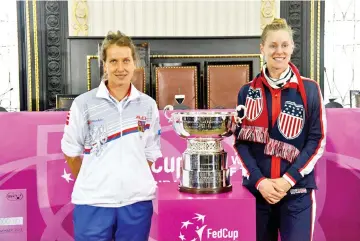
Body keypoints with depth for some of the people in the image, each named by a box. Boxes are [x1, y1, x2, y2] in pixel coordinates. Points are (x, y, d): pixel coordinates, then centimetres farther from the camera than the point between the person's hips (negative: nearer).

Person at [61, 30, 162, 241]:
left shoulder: (148, 105, 4)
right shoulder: (83, 104, -3)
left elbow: (150, 154, 11)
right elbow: (71, 152, 4)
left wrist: (132, 183, 7)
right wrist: (93, 184, 10)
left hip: (137, 201, 2)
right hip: (93, 202, -2)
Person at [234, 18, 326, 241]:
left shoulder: (309, 90, 0)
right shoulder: (248, 92, 4)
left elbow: (317, 140, -2)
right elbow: (240, 141, 2)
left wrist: (289, 179, -11)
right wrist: (259, 180, -10)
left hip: (297, 191, -1)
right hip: (257, 189, 2)